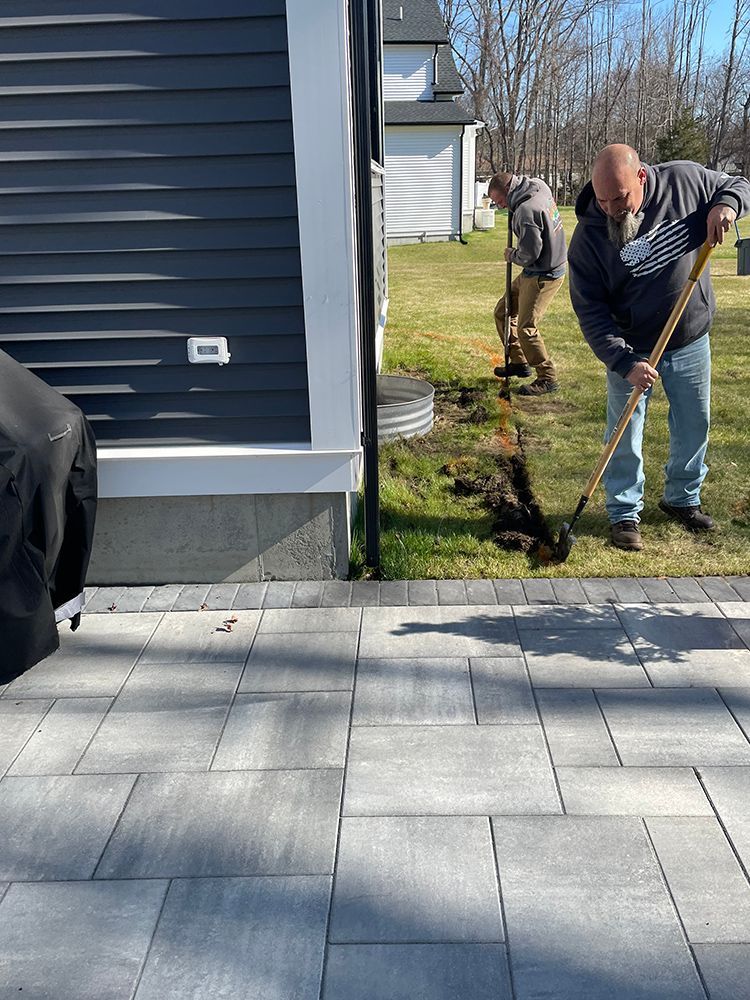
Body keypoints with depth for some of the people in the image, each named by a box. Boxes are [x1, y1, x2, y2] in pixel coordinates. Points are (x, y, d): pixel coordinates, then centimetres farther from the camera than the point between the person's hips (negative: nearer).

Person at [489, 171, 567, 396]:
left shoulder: (526, 210, -25)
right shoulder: (540, 188, 4)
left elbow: (530, 254, -26)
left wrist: (512, 254, -5)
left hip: (544, 275, -10)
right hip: (532, 273, 10)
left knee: (526, 329, -10)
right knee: (503, 312, 16)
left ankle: (548, 379, 2)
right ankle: (519, 362, 28)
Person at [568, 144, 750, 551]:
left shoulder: (685, 180, -13)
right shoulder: (588, 236, -19)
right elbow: (591, 312, -18)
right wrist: (625, 361, -27)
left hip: (691, 341, 3)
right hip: (631, 349, -3)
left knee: (694, 425, 15)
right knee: (625, 434, 4)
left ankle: (683, 498, 37)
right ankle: (625, 513, 22)